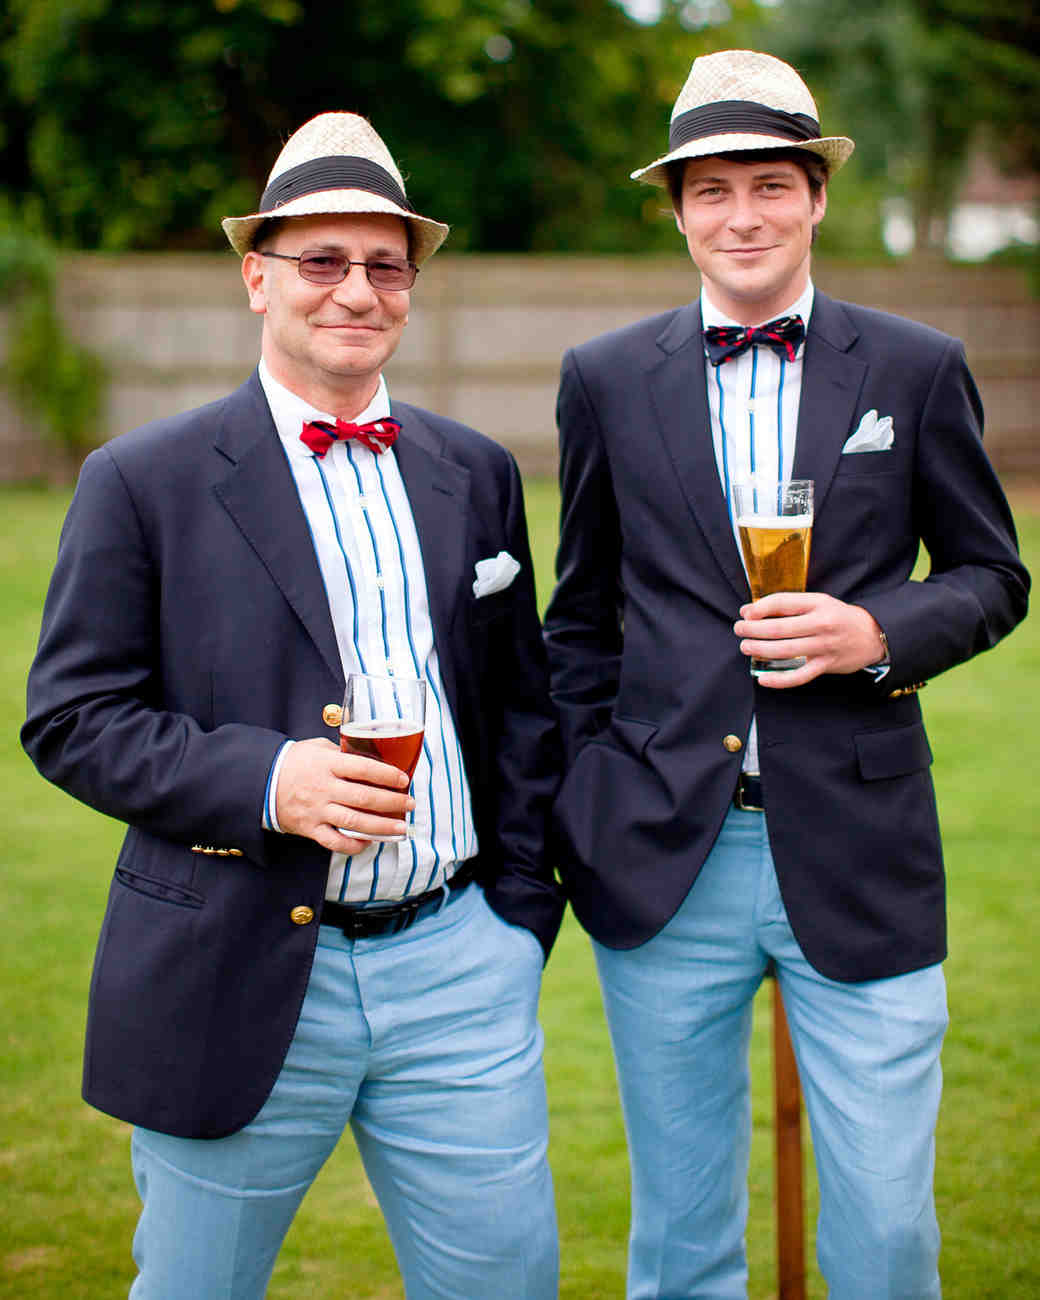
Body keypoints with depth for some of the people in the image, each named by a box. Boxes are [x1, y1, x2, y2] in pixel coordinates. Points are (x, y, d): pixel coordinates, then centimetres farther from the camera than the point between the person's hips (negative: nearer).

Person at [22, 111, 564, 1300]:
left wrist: (522, 909, 8)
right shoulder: (144, 480, -3)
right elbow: (70, 718, -6)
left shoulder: (476, 474, 10)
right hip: (238, 980, -3)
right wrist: (264, 779, -20)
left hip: (456, 967, 3)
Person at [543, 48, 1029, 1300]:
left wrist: (880, 631, -11)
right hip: (664, 864, 1)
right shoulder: (606, 379, 6)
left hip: (860, 857, -1)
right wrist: (588, 804, 7)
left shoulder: (918, 371, 4)